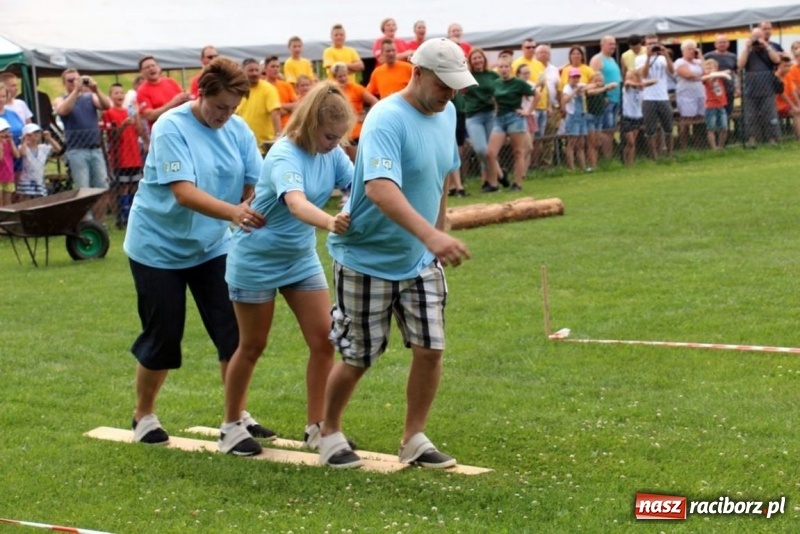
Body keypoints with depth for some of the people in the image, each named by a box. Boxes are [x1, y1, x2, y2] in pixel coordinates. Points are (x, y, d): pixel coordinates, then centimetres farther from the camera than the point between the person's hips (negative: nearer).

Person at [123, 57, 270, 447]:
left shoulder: (238, 130, -5)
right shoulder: (170, 128, -21)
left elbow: (256, 184, -7)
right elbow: (184, 192, -31)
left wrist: (257, 208, -30)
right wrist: (233, 212, -46)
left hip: (211, 247, 5)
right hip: (159, 248, -5)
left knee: (233, 331, -2)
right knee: (162, 337, 3)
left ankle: (237, 414, 12)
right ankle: (143, 416, 23)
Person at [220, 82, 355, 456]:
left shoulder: (332, 154, -7)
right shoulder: (285, 156, -28)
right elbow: (296, 204, -46)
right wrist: (330, 223, -66)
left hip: (301, 258, 6)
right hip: (257, 260, -6)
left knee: (324, 341, -1)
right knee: (252, 346, 6)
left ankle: (316, 428, 11)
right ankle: (231, 426, 24)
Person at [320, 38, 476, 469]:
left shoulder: (446, 114, 1)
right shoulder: (387, 120, -24)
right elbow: (379, 188, -40)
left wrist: (440, 234, 17)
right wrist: (430, 235, -52)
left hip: (420, 260, 6)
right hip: (366, 260, -6)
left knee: (430, 349, -1)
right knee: (359, 358, 4)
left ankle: (414, 440, 15)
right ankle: (329, 433, 27)